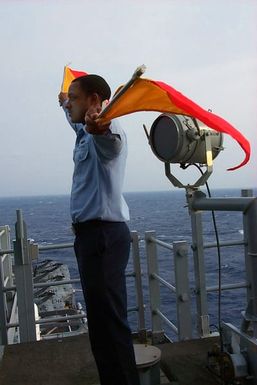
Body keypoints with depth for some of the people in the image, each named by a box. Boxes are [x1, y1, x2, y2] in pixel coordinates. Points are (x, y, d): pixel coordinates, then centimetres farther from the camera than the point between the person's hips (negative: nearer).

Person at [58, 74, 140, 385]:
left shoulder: (105, 132, -12)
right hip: (92, 233, 11)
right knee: (101, 318, 19)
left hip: (102, 234, -11)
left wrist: (99, 127, -62)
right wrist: (65, 105, 63)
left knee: (108, 322, -12)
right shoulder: (86, 132, 19)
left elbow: (110, 140, -39)